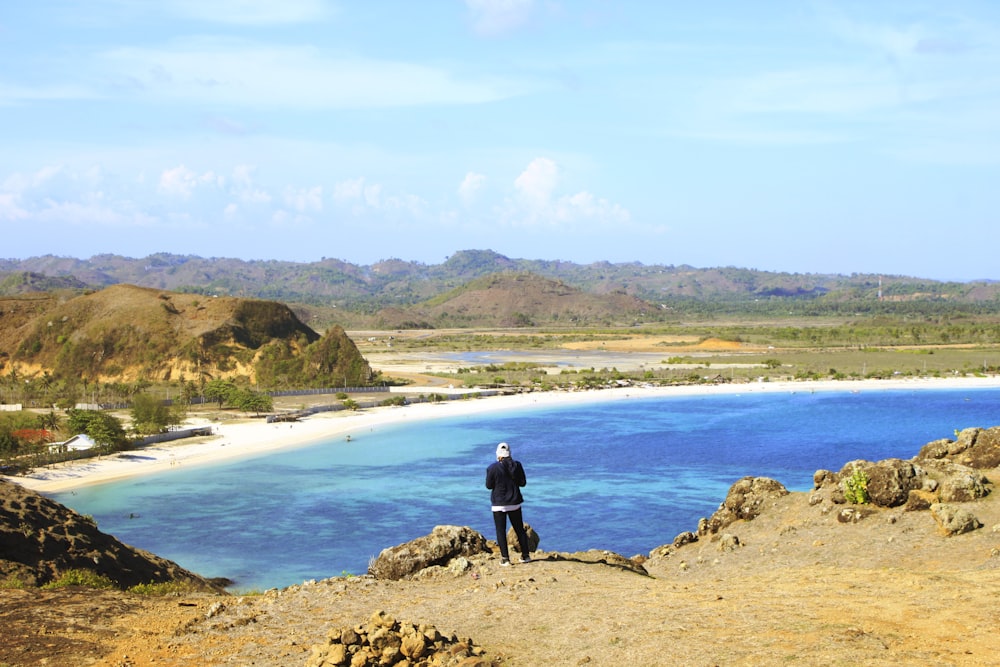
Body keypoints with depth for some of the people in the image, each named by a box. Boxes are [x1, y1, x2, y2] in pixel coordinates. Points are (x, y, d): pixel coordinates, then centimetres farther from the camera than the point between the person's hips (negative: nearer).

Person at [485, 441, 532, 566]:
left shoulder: (493, 468, -13)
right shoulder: (517, 465, -4)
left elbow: (489, 485, -6)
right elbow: (523, 482, 1)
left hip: (499, 504, -3)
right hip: (514, 503, 3)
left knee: (501, 531, 4)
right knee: (519, 529, 15)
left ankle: (505, 558, -1)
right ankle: (526, 555, 19)